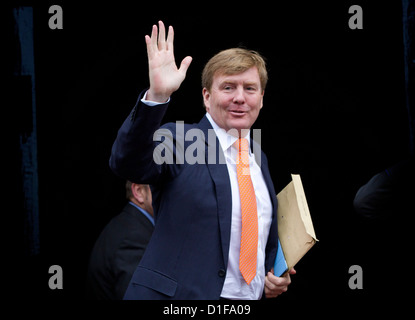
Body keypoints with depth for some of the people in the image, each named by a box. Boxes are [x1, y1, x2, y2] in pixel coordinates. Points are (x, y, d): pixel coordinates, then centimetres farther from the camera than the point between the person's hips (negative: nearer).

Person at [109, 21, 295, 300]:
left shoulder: (259, 159, 15)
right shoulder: (180, 141, -5)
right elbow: (127, 162, -26)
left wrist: (276, 277, 8)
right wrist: (156, 96, -38)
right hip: (177, 297, -6)